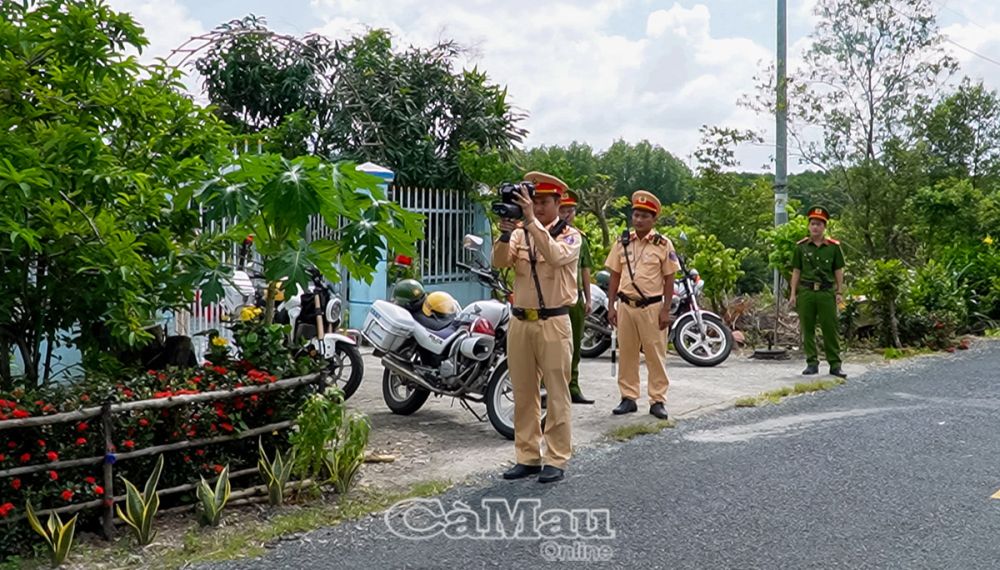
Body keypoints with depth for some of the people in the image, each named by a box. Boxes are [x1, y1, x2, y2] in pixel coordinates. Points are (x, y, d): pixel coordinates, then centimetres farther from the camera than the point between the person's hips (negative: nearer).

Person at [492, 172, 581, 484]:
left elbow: (555, 256, -23)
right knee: (523, 394, 9)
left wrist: (533, 221, -27)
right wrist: (505, 231, -21)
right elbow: (499, 262, -7)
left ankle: (556, 460, 7)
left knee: (556, 394, 0)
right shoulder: (521, 234, 10)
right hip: (520, 322, 4)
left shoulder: (570, 235, 0)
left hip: (553, 323, -4)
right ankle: (528, 457, 18)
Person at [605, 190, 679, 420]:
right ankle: (628, 397, 18)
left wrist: (666, 310, -7)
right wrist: (611, 306, 4)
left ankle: (658, 400, 9)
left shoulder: (663, 244, -2)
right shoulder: (622, 243, 7)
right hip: (625, 305, 3)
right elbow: (615, 276, 10)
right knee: (626, 354, 8)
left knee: (655, 355, 1)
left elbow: (669, 279, -1)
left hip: (652, 307, -3)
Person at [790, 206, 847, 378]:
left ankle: (835, 364, 5)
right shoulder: (801, 246, 7)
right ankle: (812, 363, 12)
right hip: (806, 292, 1)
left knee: (830, 328, -1)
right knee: (807, 328, 3)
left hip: (827, 292, -1)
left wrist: (839, 292, 2)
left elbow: (838, 271, 8)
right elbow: (796, 271, 9)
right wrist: (793, 293, 4)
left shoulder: (833, 246, 5)